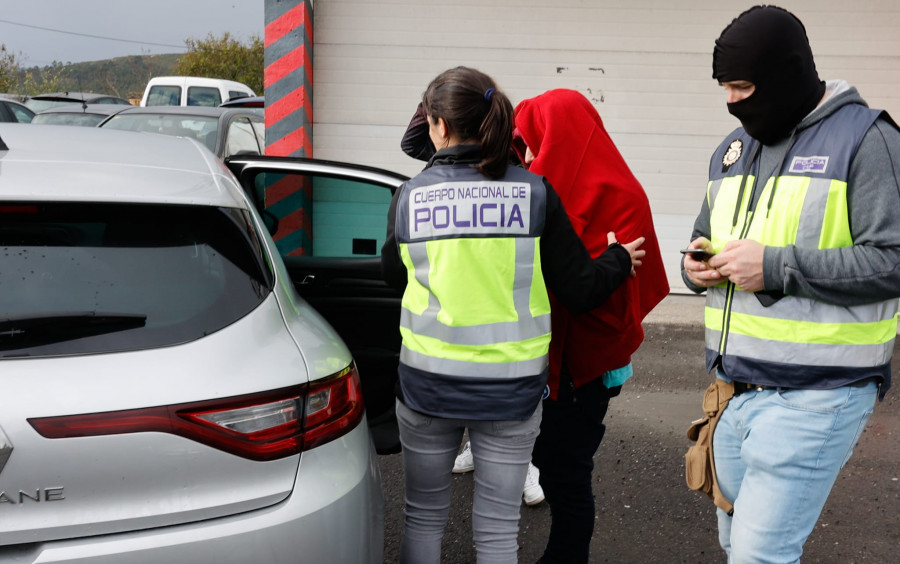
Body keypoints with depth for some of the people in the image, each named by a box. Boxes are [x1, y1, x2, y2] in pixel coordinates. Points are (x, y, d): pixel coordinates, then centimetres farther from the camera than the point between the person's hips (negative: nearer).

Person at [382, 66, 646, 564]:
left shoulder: (409, 196, -6)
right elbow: (579, 290, -6)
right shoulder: (535, 193, -8)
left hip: (428, 384, 0)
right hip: (511, 388, 0)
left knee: (424, 515, 18)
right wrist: (618, 261, 14)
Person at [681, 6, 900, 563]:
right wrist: (698, 263, 0)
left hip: (815, 397, -7)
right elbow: (705, 236, 23)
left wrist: (776, 267, -22)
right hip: (736, 391, 7)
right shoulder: (733, 149, 13)